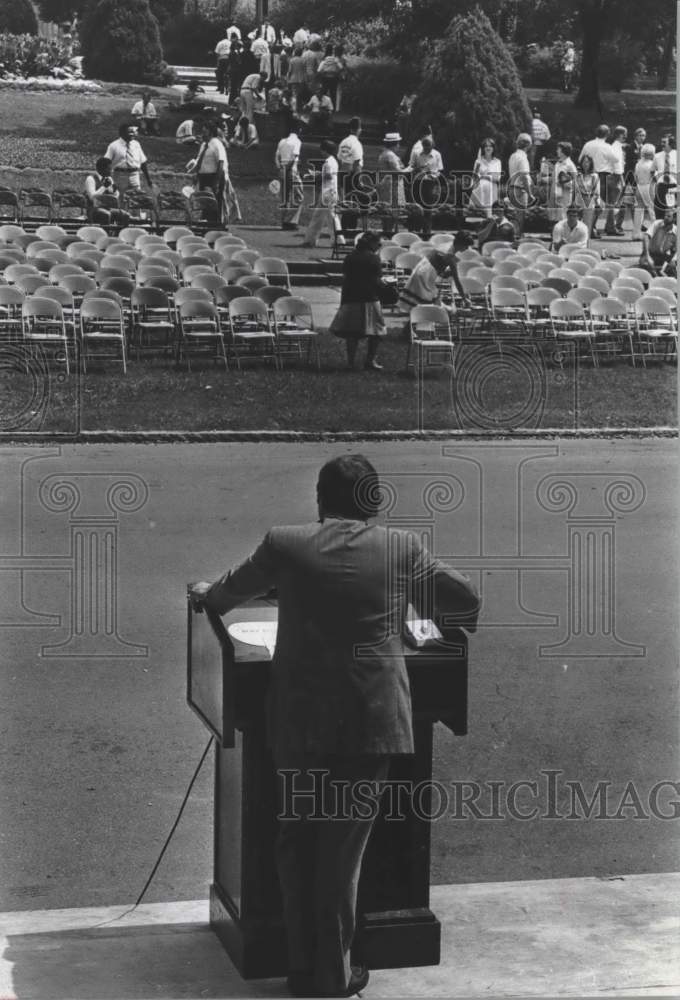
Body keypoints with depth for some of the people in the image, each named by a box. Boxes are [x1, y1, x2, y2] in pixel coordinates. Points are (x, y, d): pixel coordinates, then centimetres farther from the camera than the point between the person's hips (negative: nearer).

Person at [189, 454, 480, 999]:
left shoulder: (285, 545, 2)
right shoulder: (403, 549, 1)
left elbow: (232, 590, 21)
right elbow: (466, 601, 13)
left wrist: (206, 596, 44)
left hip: (297, 723, 1)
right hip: (371, 722, -1)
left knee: (297, 842, 15)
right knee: (343, 849, 7)